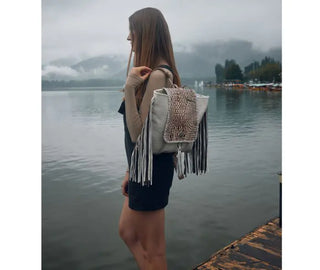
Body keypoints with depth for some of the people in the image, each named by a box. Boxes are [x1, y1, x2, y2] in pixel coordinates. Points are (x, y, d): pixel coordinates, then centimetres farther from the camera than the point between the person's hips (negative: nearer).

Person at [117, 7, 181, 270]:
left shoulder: (157, 75, -20)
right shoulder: (153, 72, 10)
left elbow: (139, 134, -24)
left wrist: (130, 88, -28)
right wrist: (131, 171, 16)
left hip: (152, 168, -10)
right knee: (127, 232, 24)